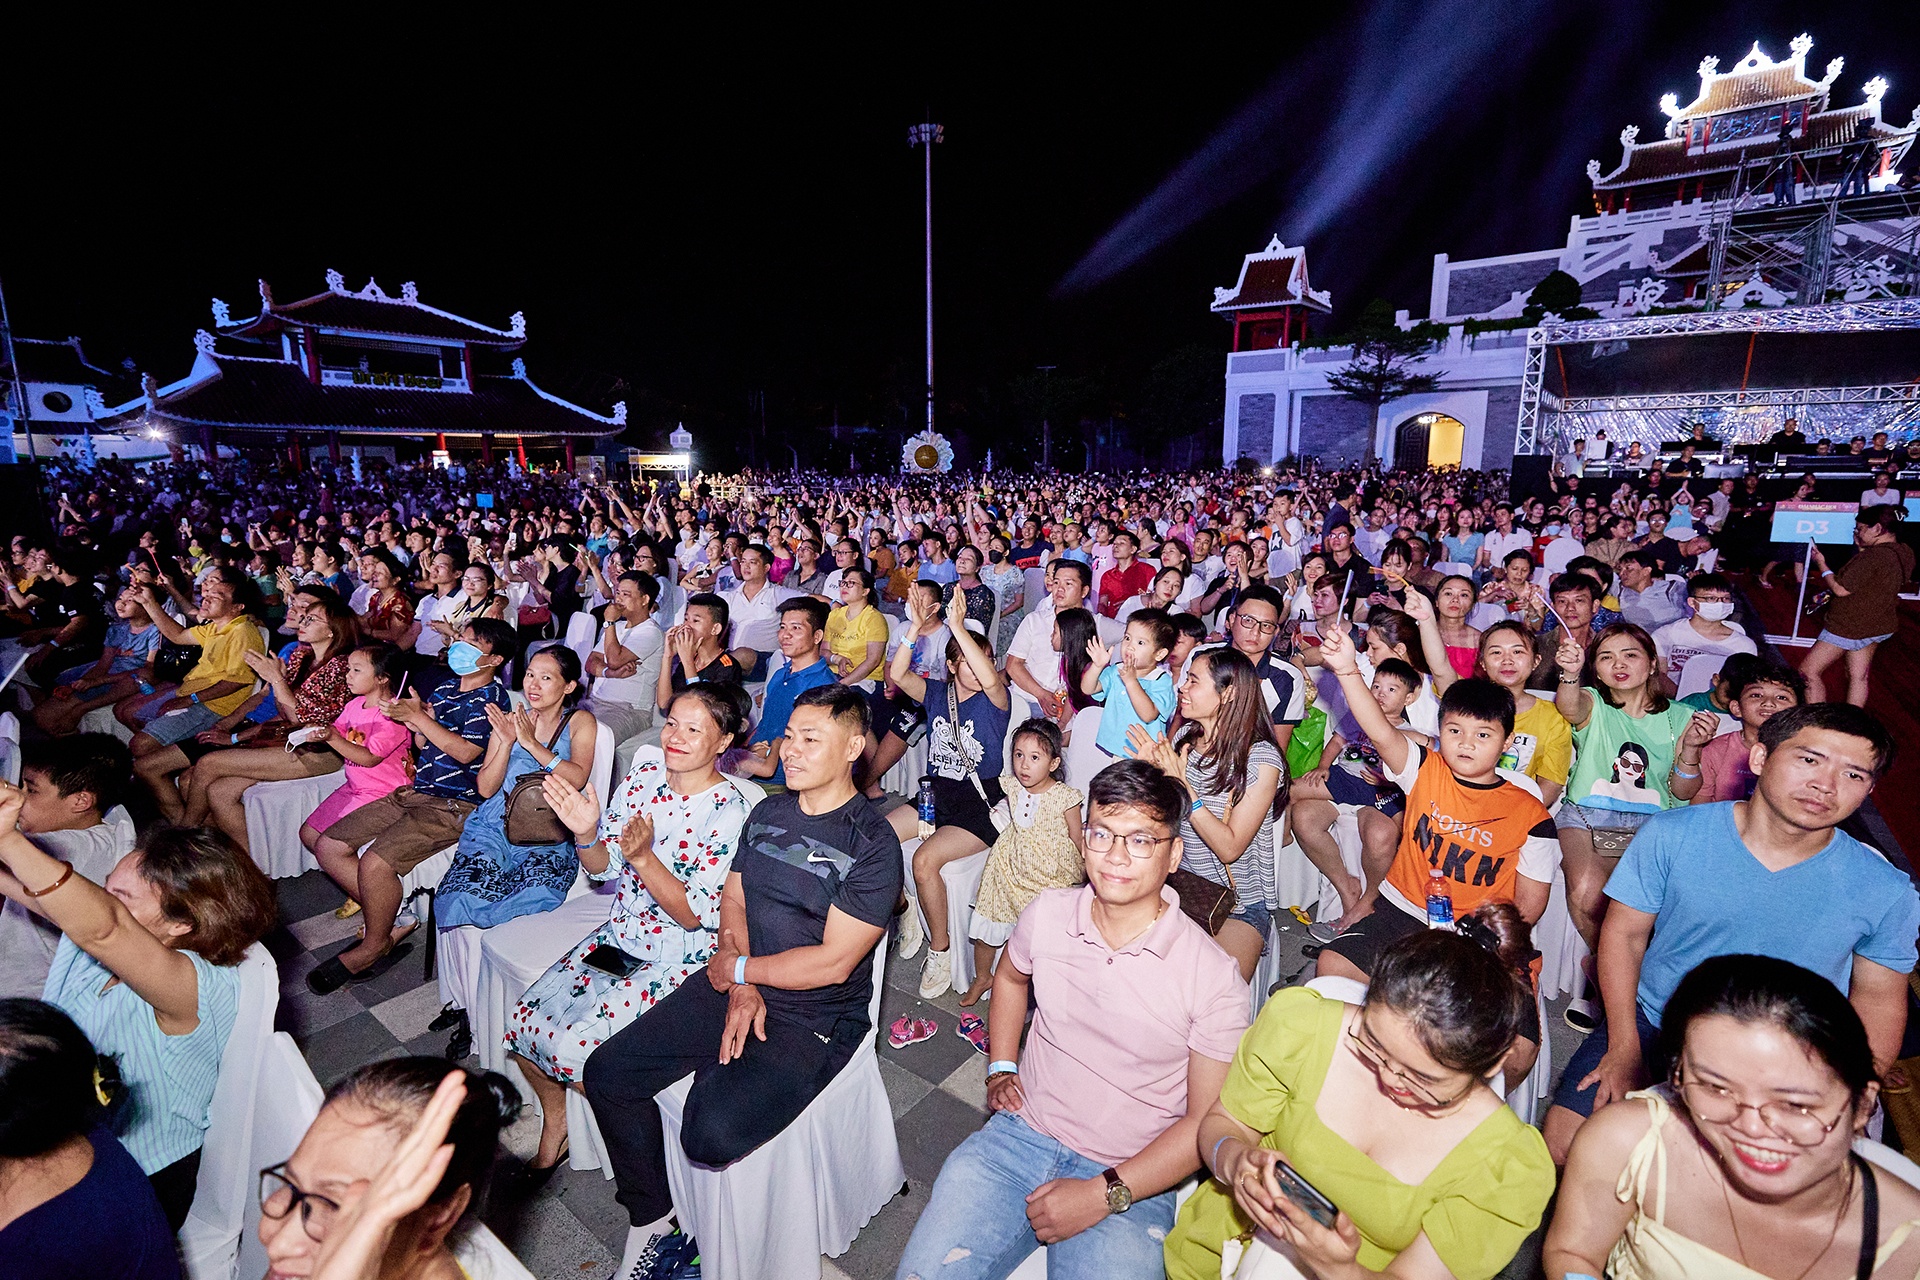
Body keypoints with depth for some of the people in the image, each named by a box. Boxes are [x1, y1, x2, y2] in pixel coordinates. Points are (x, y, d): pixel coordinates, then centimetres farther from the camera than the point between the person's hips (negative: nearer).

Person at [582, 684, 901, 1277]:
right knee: (606, 1073, -2)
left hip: (813, 1017, -6)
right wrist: (740, 989, -8)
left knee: (710, 1134, -26)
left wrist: (737, 968, -8)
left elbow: (833, 962, -19)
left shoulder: (873, 844, -17)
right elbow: (732, 900, 8)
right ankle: (650, 1226, 16)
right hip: (736, 985, 7)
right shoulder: (768, 812, 6)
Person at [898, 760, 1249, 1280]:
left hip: (1130, 1179, -2)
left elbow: (1207, 1120, -8)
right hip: (1019, 1135, 2)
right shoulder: (1047, 914, -4)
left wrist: (1104, 1194, -15)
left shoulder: (1213, 977, -14)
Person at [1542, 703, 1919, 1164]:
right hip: (1651, 1027, -1)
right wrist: (1624, 1048, -9)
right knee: (1562, 1145, -12)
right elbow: (1624, 934, -4)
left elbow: (1879, 998, 6)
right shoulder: (1671, 836, -10)